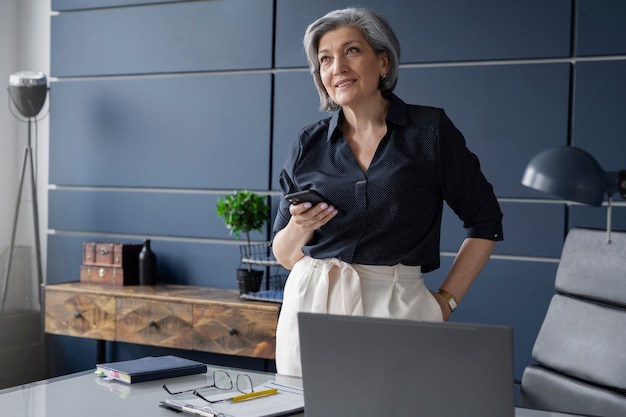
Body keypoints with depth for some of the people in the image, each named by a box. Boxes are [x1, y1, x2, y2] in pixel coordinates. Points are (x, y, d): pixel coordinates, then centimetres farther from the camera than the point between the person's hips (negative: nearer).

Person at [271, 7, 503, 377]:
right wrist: (299, 229, -10)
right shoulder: (310, 145, 6)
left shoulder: (430, 130, -1)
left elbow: (485, 222, 5)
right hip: (311, 305, 3)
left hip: (395, 306, -2)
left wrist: (447, 299, 1)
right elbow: (285, 256, 10)